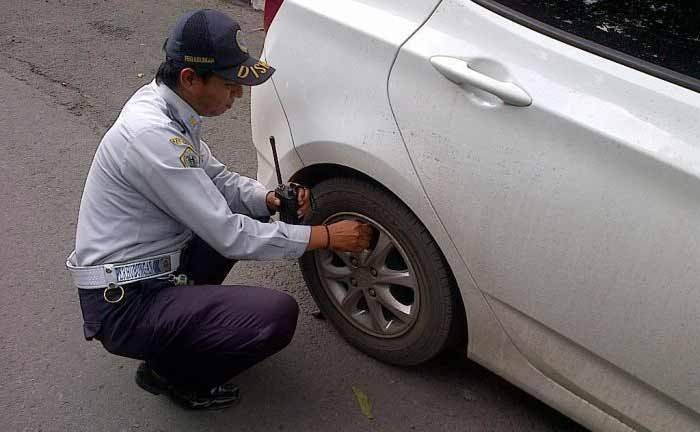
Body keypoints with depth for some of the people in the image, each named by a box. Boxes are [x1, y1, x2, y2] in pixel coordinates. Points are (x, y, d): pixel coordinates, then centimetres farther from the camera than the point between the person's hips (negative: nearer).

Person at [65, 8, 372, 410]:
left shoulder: (163, 105, 1)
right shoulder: (151, 135, -27)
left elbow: (214, 177, 15)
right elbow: (229, 236, -25)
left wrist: (268, 198, -4)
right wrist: (325, 236, -17)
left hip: (154, 265, 9)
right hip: (125, 305, -9)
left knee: (250, 212, 14)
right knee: (278, 315, -24)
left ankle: (185, 309, 17)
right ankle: (170, 371, 1)